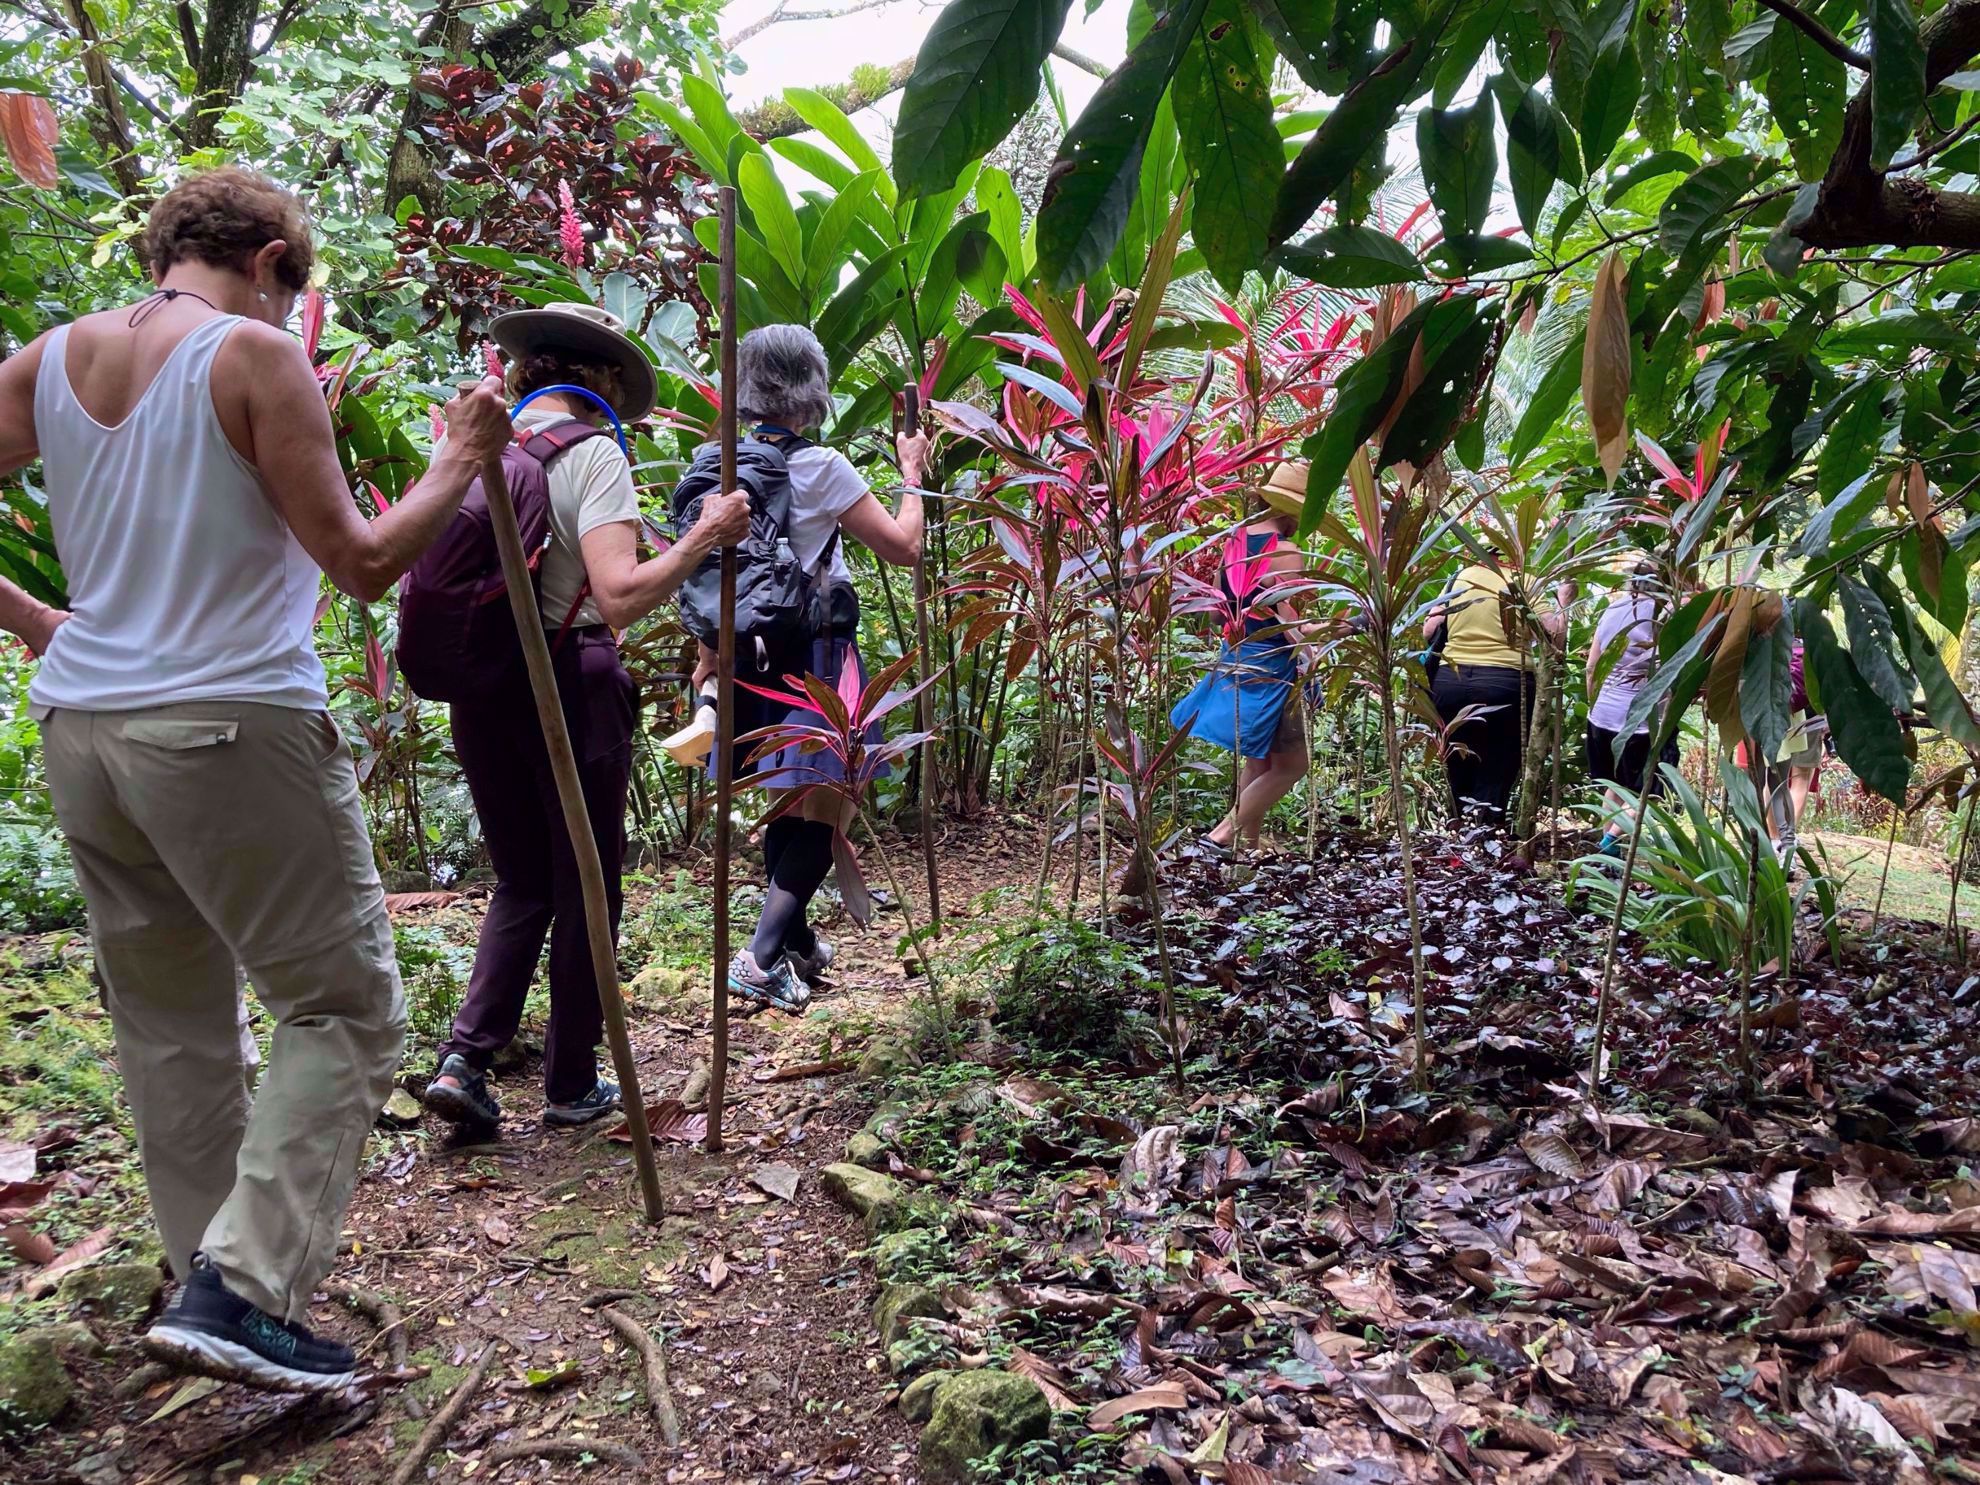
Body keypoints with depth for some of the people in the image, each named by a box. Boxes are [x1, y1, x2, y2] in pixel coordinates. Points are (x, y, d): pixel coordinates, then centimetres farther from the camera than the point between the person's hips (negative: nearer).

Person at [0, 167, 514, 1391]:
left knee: (169, 1020, 16)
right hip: (233, 732, -7)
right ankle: (239, 1291, -4)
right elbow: (363, 563, -10)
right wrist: (463, 463, 1)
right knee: (346, 1010, 3)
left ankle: (217, 1280, 27)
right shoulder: (256, 356, -8)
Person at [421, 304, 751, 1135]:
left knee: (521, 884, 19)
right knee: (584, 888, 10)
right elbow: (620, 596, -23)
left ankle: (463, 1060, 6)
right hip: (568, 684, -5)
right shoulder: (592, 452, -10)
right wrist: (703, 539, -16)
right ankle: (571, 1086, 21)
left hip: (479, 685, 5)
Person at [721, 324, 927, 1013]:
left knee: (788, 806, 18)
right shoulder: (820, 467, -14)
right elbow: (904, 548, -8)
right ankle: (760, 958, -7)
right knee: (824, 811, 0)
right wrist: (912, 475, 5)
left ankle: (797, 944, 31)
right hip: (815, 656, -7)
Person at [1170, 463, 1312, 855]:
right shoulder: (1286, 553, -18)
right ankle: (1221, 836, -5)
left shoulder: (1235, 539, 5)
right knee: (1291, 765, 2)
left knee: (1257, 762, 19)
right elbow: (1290, 624, -22)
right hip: (1270, 667, -8)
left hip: (1233, 659, 9)